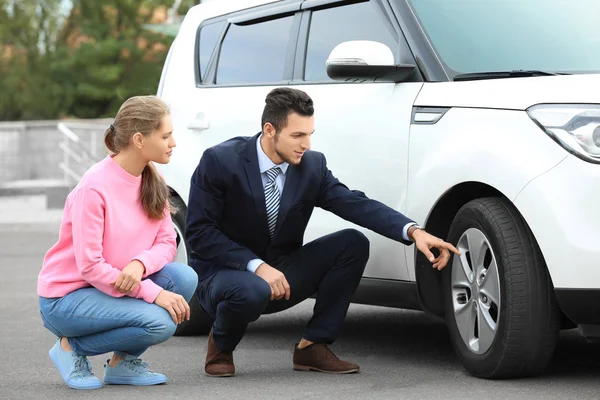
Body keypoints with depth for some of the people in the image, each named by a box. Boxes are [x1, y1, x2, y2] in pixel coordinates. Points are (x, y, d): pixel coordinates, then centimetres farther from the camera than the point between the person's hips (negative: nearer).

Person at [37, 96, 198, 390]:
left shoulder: (152, 182, 0)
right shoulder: (94, 188, -24)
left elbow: (167, 243, -2)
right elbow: (89, 266, -24)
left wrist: (140, 264, -25)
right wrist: (154, 293, -27)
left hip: (121, 285, 7)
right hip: (67, 297, -7)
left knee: (184, 277, -18)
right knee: (158, 323, -28)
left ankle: (124, 361, 0)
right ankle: (72, 347, -3)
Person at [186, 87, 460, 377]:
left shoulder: (312, 165, -5)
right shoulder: (220, 161, -16)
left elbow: (357, 204, -14)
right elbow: (199, 232, -17)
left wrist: (413, 231, -31)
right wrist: (257, 266, -28)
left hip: (280, 275, 5)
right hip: (226, 272, -5)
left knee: (353, 243, -13)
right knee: (253, 290, -40)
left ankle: (313, 346, -4)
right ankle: (221, 345, -4)